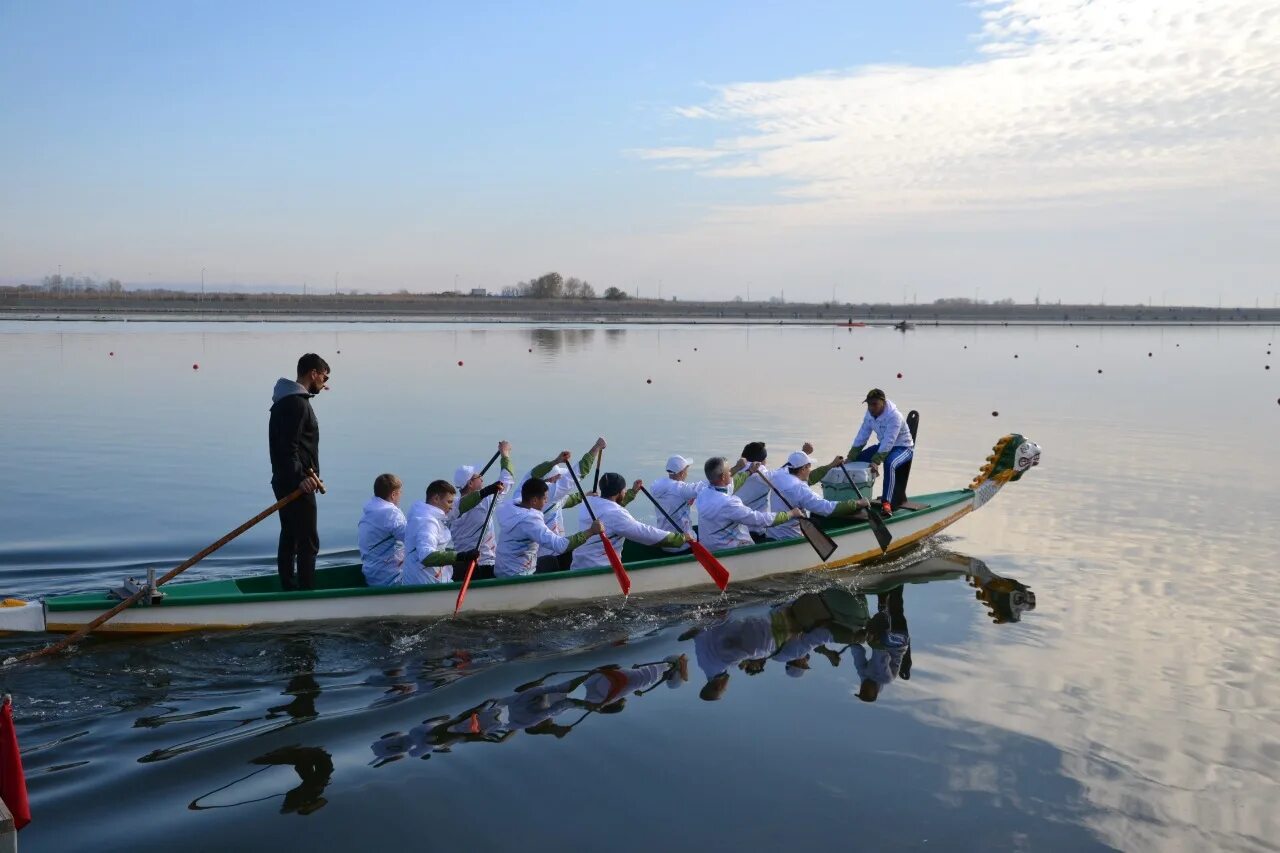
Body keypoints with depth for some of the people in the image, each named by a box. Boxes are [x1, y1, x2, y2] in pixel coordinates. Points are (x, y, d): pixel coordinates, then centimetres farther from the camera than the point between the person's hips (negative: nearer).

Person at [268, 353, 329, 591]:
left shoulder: (285, 399, 16)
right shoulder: (297, 403, -17)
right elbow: (289, 447, -24)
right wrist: (300, 477, -26)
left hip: (285, 481, 11)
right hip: (296, 483, -11)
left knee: (289, 537, 16)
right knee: (308, 542, -7)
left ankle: (288, 588, 24)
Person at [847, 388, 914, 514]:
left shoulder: (894, 416, -28)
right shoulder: (870, 414, -6)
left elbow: (889, 442, -36)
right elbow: (861, 436, -4)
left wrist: (876, 461, -44)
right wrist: (850, 457, -12)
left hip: (903, 447, -8)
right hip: (884, 446, 8)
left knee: (889, 464, -38)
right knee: (858, 459, -6)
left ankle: (886, 502, -41)